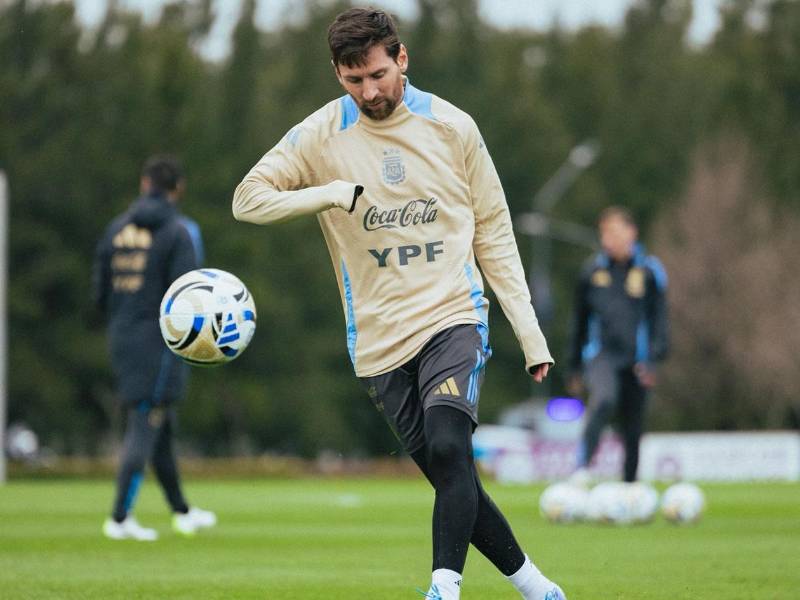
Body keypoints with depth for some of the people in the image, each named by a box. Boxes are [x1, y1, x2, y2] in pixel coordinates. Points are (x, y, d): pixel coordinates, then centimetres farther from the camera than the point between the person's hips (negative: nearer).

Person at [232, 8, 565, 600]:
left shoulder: (451, 126, 2)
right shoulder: (320, 137, 1)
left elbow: (494, 233, 8)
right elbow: (248, 198, 0)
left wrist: (529, 331, 4)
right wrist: (333, 193, -16)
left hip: (454, 318, -1)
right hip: (380, 340, 1)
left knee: (449, 448, -26)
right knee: (453, 481, 1)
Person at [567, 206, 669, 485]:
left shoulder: (650, 271, 3)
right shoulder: (593, 271, 7)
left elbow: (659, 318, 3)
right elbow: (580, 321, 15)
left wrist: (653, 359, -10)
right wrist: (575, 367, 16)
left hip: (636, 360, 1)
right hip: (601, 354, -1)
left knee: (632, 431, 5)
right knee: (604, 399, -31)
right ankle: (582, 467, -35)